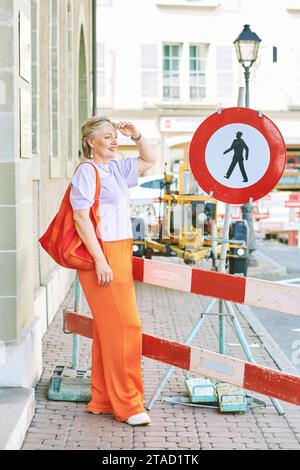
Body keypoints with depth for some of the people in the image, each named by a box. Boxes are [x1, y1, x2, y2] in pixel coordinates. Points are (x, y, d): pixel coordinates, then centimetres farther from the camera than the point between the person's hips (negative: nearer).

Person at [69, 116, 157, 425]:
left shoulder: (116, 169, 15)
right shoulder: (86, 172, -10)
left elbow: (149, 161, 30)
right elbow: (81, 218, -16)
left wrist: (136, 136, 13)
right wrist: (100, 260, -21)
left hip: (120, 253, 9)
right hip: (102, 254, -9)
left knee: (108, 328, 11)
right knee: (124, 325, -10)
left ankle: (102, 400, 18)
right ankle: (127, 404, -3)